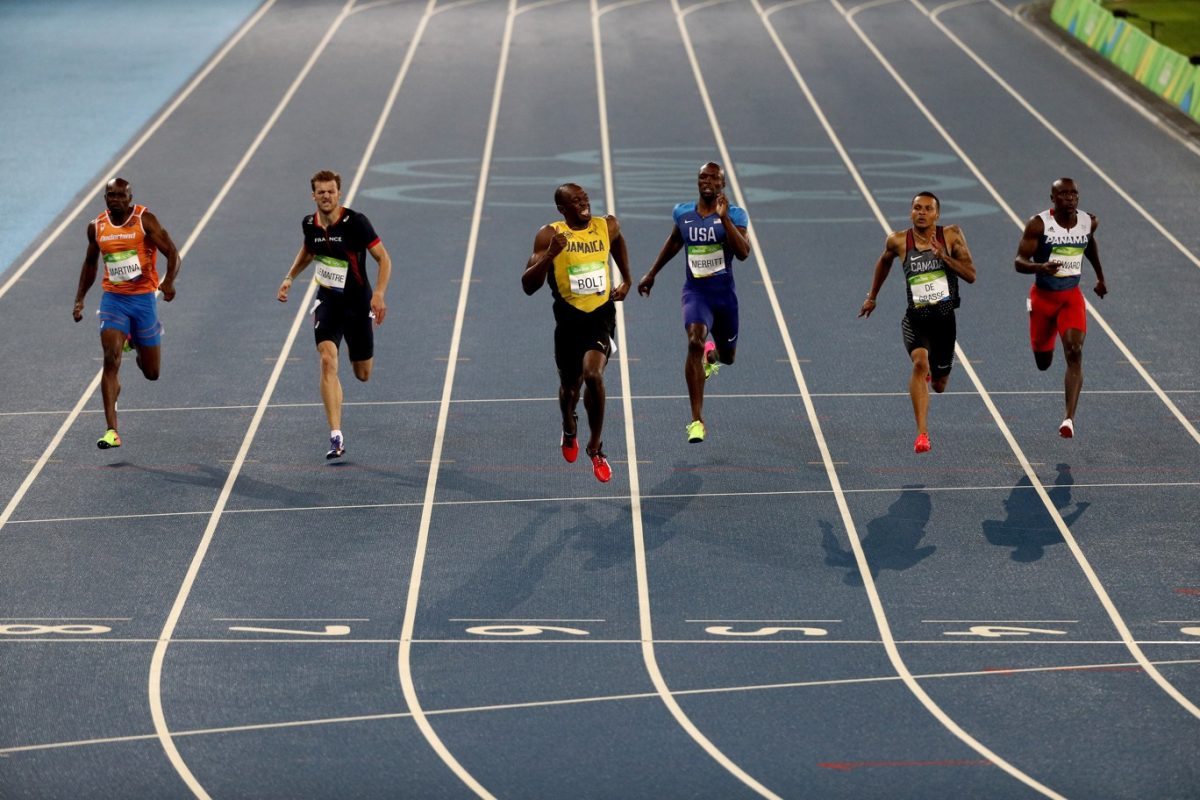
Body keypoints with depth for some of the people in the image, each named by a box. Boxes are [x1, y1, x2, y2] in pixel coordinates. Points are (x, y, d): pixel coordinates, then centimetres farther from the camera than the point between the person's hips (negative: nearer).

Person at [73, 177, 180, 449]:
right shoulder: (96, 227, 4)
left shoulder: (145, 220, -7)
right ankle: (112, 431, -21)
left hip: (143, 297, -1)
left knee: (151, 373, 7)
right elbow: (90, 262, 21)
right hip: (113, 299, 1)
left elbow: (172, 252, -9)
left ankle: (136, 345, 46)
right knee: (111, 359, -19)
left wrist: (169, 281, -28)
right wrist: (80, 299, 17)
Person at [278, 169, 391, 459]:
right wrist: (290, 277, 9)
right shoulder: (309, 224, -2)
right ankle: (336, 437, -23)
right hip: (328, 302, 2)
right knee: (328, 361, -21)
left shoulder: (355, 222, -17)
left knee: (363, 375, 10)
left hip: (358, 303, -2)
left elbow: (384, 258, -12)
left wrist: (379, 294, -25)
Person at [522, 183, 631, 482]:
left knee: (593, 374, -22)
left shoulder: (608, 226, -3)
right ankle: (569, 430, 52)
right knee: (570, 384, 17)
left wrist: (626, 280, 22)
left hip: (601, 314, 0)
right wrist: (550, 255, -30)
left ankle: (596, 447, -5)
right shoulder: (550, 235, -12)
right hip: (569, 317, 0)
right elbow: (528, 286, -17)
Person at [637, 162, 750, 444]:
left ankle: (713, 353, 60)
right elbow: (674, 243, 23)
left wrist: (724, 218, -29)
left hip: (724, 293, 0)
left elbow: (743, 253, -22)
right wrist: (651, 273, 28)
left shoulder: (734, 215, -8)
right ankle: (697, 420, -28)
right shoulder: (683, 213, 2)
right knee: (694, 343, -27)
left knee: (727, 357, 16)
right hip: (695, 292, 0)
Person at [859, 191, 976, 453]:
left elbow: (971, 275, -8)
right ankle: (922, 434, -29)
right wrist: (872, 297, 26)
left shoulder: (952, 236, -5)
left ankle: (932, 371, 55)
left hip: (945, 319, 2)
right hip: (916, 318, -2)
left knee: (939, 385, 14)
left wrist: (944, 256, -21)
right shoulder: (898, 241, -5)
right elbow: (884, 262, 18)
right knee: (920, 362, -30)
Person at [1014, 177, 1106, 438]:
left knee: (1075, 353, -19)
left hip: (1072, 297, 1)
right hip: (1043, 297, -1)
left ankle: (1070, 418, -24)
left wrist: (1100, 277, 29)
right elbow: (1019, 262, -19)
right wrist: (1041, 267, -40)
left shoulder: (1088, 222, -4)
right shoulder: (1039, 224, -16)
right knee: (1043, 363, 14)